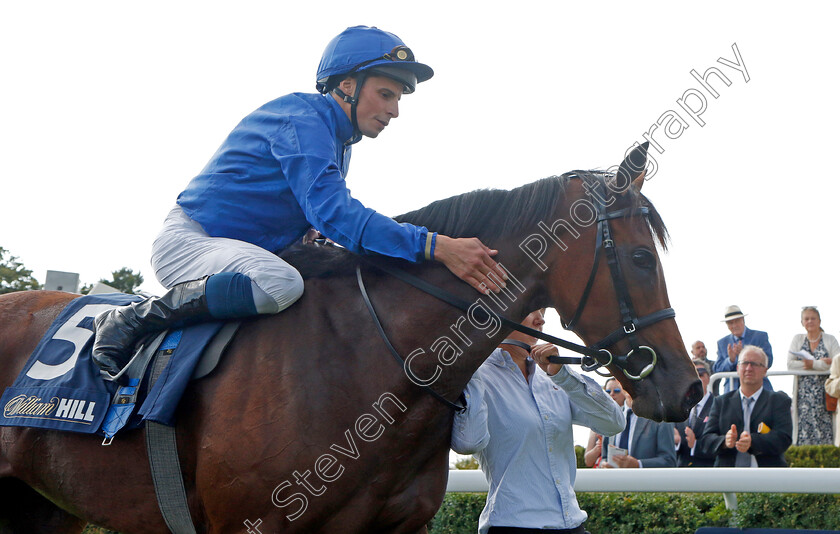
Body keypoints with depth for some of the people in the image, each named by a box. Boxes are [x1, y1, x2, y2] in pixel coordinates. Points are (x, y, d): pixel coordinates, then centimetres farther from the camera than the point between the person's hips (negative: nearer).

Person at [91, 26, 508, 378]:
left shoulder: (339, 140, 14)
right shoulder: (301, 117, -18)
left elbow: (320, 211, 27)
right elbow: (332, 212, -32)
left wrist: (313, 231, 1)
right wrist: (434, 247, -40)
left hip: (249, 255, 10)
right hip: (188, 240, -10)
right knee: (280, 284, -38)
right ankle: (128, 321, -21)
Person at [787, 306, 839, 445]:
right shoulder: (797, 339, 12)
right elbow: (790, 364, -2)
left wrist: (812, 364, -13)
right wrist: (822, 362, -7)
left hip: (824, 391, -1)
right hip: (804, 393, 1)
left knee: (824, 426, -9)